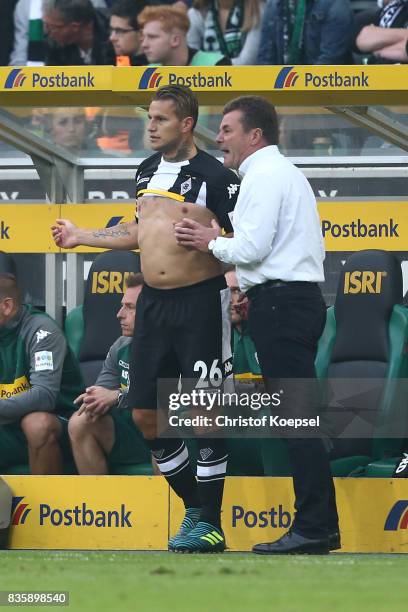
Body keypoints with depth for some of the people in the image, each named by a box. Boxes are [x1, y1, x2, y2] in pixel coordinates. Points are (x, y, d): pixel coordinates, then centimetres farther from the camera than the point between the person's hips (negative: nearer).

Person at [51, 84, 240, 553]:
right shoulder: (147, 170, 13)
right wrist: (80, 237, 28)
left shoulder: (215, 177, -10)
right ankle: (192, 508, 22)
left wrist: (208, 238, -29)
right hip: (153, 303, 7)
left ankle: (211, 523, 3)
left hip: (200, 302, -7)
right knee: (145, 414, 7)